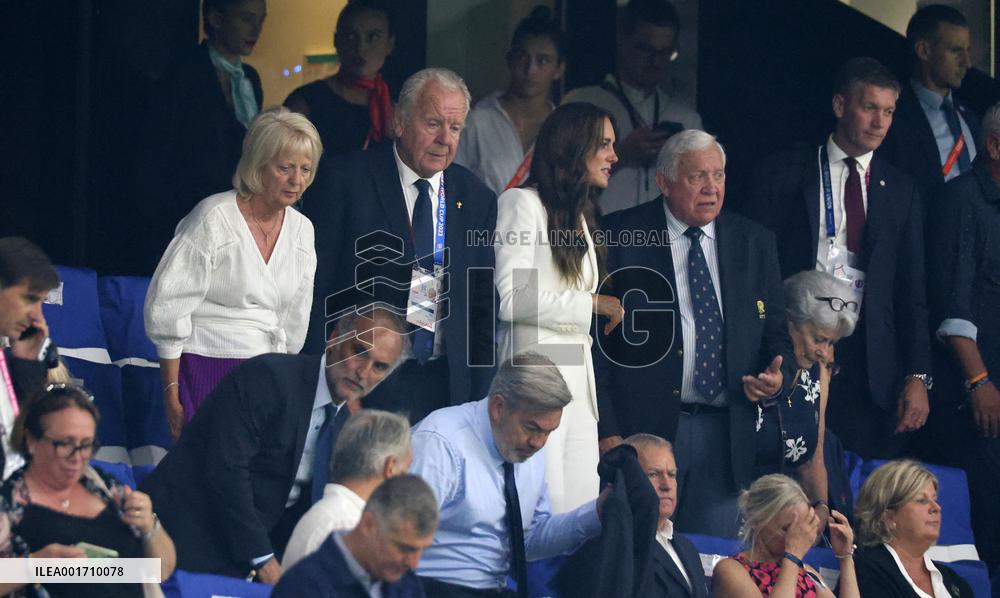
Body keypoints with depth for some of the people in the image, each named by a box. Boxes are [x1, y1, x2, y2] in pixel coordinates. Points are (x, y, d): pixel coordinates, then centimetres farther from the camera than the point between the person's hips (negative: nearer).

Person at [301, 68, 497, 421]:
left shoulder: (477, 199, 10)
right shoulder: (345, 182, -3)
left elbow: (483, 308, 13)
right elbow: (315, 287, -4)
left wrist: (480, 399, 7)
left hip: (448, 387, 4)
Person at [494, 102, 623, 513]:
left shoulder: (579, 216, 22)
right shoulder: (522, 204, -6)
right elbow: (508, 298, -16)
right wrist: (591, 304, -11)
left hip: (578, 382, 9)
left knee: (583, 508, 2)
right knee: (543, 510, -12)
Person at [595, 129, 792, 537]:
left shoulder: (755, 243, 11)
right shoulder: (618, 237, -1)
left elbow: (778, 335, 17)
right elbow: (594, 338, -3)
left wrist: (777, 377, -6)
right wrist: (606, 433, -10)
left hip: (725, 438, 3)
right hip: (641, 428, -3)